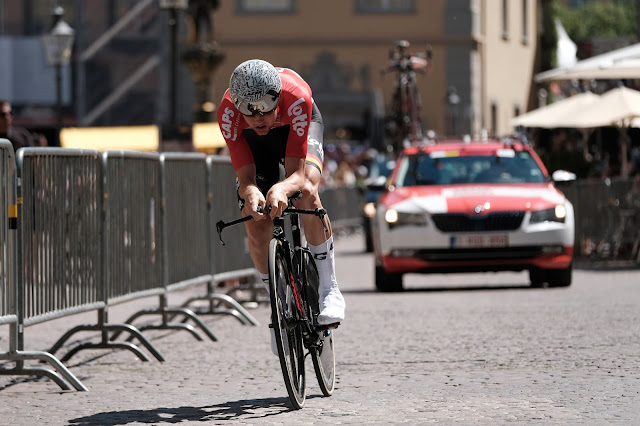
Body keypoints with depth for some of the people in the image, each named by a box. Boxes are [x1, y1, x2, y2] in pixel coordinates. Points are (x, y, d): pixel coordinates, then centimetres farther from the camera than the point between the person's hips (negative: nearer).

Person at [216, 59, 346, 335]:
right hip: (252, 140, 2)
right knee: (257, 228, -14)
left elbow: (296, 172, -42)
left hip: (296, 127, -1)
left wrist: (280, 189, -65)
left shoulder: (296, 97, -43)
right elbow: (245, 177, -35)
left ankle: (329, 289, -21)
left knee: (306, 192, -33)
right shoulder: (228, 112, -39)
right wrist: (250, 193, -59)